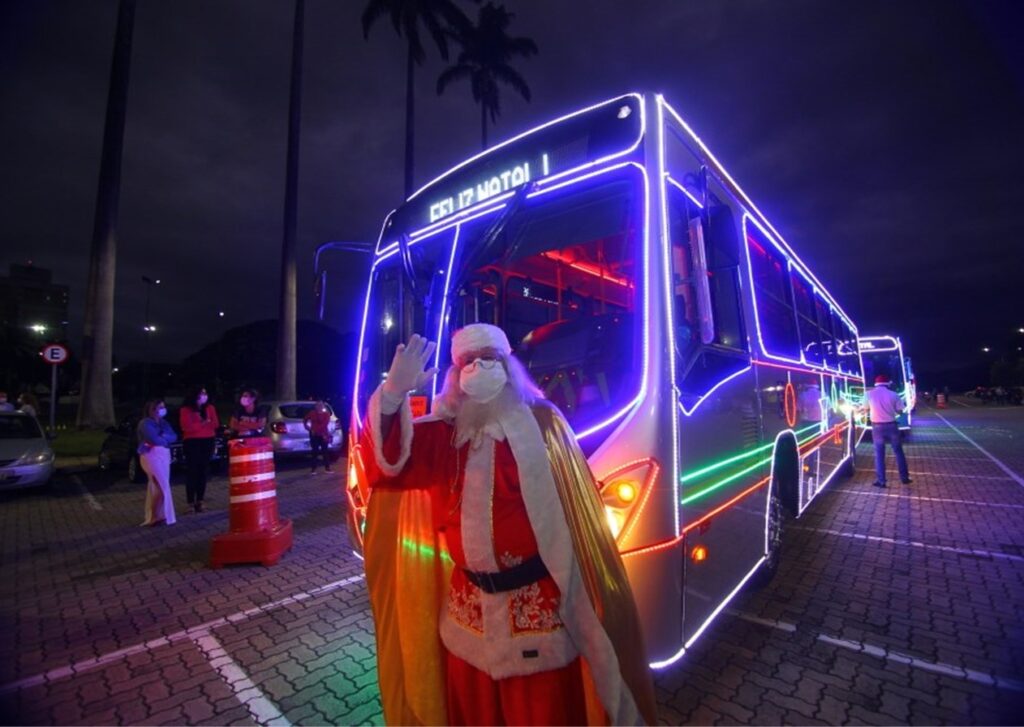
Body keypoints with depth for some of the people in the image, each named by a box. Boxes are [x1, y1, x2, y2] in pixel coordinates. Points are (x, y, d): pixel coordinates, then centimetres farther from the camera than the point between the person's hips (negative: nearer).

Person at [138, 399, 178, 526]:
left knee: (156, 485, 12)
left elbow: (174, 436, 4)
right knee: (162, 486, -9)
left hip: (164, 455, 8)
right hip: (151, 455, -8)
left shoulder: (163, 422, 14)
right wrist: (166, 439, -3)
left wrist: (162, 437, -14)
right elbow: (155, 439, -21)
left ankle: (152, 515, 20)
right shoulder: (145, 423, -10)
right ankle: (158, 515, 1)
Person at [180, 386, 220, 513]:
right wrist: (203, 424, -6)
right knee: (192, 471, -4)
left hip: (208, 442, 4)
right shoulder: (185, 410, -2)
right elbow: (187, 427, -12)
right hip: (192, 443, -3)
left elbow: (215, 424, 3)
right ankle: (191, 502, 0)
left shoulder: (210, 408, 10)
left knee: (204, 470, 4)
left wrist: (198, 425, -9)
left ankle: (200, 500, 10)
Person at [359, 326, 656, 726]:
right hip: (468, 602, 4)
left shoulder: (540, 421, -9)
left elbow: (576, 506, -9)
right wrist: (394, 394, -25)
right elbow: (390, 459, -9)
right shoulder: (446, 431, 3)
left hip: (537, 603, -4)